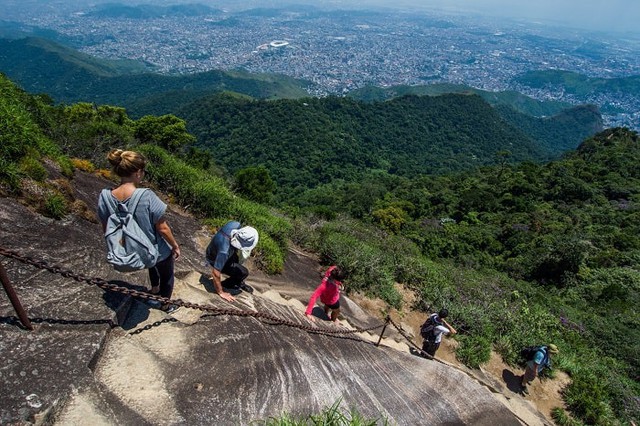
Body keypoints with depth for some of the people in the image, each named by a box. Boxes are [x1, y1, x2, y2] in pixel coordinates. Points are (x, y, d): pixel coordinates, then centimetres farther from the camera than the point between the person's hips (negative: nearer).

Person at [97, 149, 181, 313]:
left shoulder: (104, 198, -17)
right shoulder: (147, 197, -33)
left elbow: (106, 230, -3)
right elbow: (162, 228, -24)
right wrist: (175, 245, -6)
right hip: (156, 251, -5)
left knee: (153, 264, 39)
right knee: (166, 275, 28)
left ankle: (154, 291, 58)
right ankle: (165, 304, 49)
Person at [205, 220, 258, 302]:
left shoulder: (236, 224, -29)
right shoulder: (225, 251, -44)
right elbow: (215, 273, -34)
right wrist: (221, 292, -19)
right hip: (215, 259, -7)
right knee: (244, 272, -13)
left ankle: (239, 282, 27)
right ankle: (224, 285, 9)